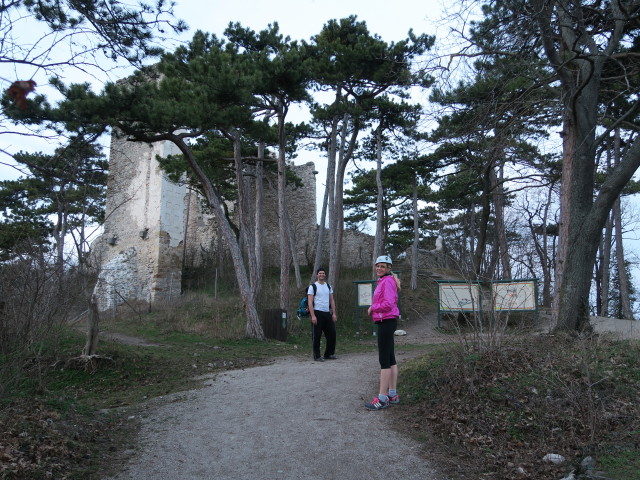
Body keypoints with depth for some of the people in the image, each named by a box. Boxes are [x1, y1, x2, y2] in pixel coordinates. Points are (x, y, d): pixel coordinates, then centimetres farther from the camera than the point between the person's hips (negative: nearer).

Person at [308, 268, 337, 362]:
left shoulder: (328, 286, 13)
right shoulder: (313, 287, -4)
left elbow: (332, 300, 14)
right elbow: (310, 302, -9)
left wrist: (334, 313, 5)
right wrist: (313, 316, -17)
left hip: (327, 313, 6)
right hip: (317, 313, -6)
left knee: (332, 333, 7)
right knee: (317, 336, -1)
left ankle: (329, 354, 20)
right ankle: (317, 356, 8)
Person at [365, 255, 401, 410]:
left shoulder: (388, 281, -13)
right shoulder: (383, 281, 16)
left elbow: (388, 304, -23)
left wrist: (372, 307, -10)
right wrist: (374, 308, 3)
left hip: (386, 322, -10)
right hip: (385, 322, 10)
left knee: (384, 360, -7)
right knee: (390, 358, 14)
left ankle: (382, 398, -4)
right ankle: (393, 394, 22)